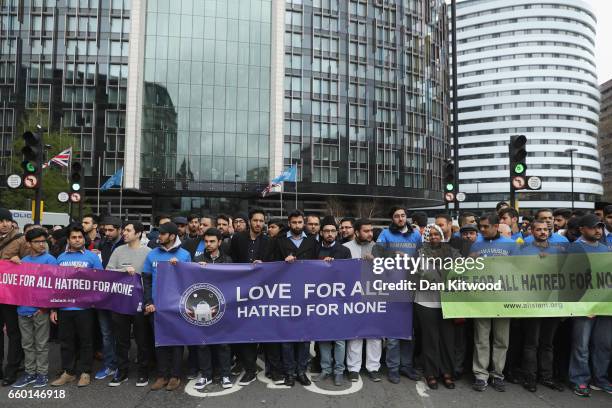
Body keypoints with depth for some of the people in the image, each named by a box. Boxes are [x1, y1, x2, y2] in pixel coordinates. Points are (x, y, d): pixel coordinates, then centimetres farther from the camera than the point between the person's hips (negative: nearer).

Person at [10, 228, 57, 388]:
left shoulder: (50, 260, -5)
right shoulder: (23, 261, 12)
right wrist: (14, 264, 0)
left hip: (40, 309, -5)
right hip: (23, 309, 5)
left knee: (41, 344, 4)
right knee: (27, 344, 13)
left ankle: (42, 374, 14)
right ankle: (30, 372, 24)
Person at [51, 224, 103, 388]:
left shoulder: (92, 257, 0)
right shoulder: (61, 258, 9)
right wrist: (53, 308, 8)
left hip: (84, 306, -3)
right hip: (64, 307, 3)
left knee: (86, 340, 5)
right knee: (66, 341, 12)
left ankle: (85, 372, 17)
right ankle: (68, 372, 25)